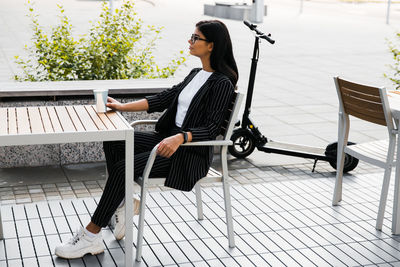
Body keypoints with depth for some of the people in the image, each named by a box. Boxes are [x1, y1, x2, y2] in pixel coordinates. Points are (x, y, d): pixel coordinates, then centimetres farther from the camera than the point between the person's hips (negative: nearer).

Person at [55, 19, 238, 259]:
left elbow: (211, 129, -19)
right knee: (113, 142, -7)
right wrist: (123, 107, 7)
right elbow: (163, 99, 13)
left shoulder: (222, 84, -13)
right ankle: (124, 201, 6)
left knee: (124, 168, -22)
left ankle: (91, 236, -13)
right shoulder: (196, 74, 13)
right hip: (169, 138, 9)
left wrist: (180, 138, -35)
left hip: (190, 152, -8)